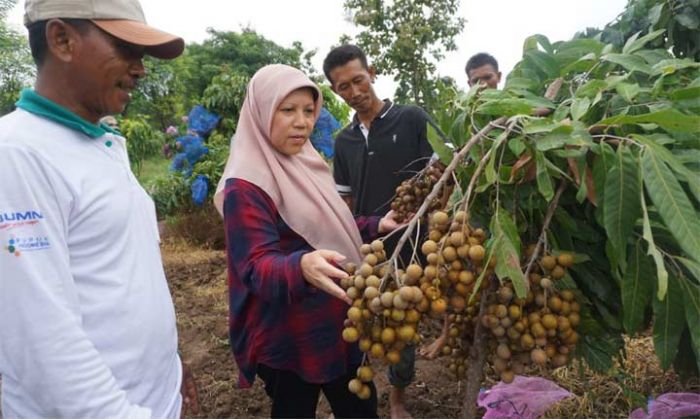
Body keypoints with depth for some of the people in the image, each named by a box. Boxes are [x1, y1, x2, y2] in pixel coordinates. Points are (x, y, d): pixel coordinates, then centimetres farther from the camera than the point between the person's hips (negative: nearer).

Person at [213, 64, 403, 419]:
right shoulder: (245, 187, -19)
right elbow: (256, 266, -26)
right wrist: (302, 267, -45)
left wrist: (377, 225, 3)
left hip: (339, 324, 8)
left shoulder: (306, 164, 5)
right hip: (288, 339, -8)